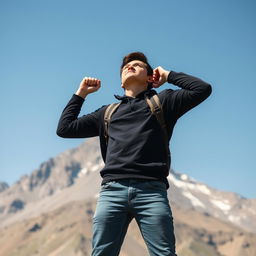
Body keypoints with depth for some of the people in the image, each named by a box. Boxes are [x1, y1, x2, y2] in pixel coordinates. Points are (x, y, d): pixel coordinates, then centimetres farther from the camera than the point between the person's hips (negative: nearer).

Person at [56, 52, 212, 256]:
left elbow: (202, 89, 7)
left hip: (151, 190, -2)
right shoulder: (107, 113, 29)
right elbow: (64, 128, 28)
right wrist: (81, 93, 31)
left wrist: (169, 75, 19)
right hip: (112, 190, 3)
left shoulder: (162, 101, 19)